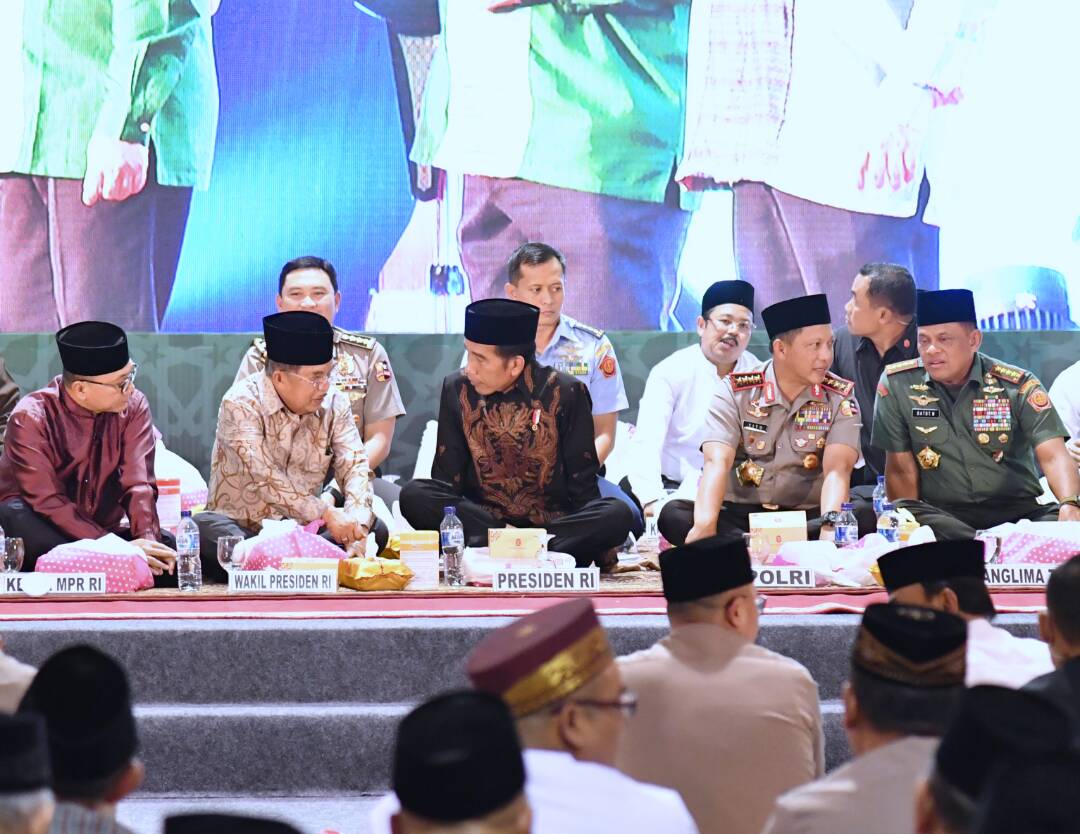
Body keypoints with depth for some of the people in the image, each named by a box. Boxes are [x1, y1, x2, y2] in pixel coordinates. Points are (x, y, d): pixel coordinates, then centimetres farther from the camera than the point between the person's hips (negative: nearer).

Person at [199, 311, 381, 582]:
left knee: (375, 529, -20)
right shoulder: (241, 404, -15)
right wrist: (326, 514, -30)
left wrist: (356, 522, -25)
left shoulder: (334, 403, 1)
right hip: (241, 526, -4)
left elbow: (354, 467, -4)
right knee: (203, 529, -37)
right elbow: (264, 478, -23)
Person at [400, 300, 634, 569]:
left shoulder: (565, 393, -3)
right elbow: (447, 477, 1)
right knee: (414, 496, -26)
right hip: (479, 515, 1)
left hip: (553, 522, -1)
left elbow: (582, 480, 0)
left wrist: (599, 544, -11)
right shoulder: (457, 389, 1)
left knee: (618, 515, -29)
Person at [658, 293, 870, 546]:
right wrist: (705, 526, -37)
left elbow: (837, 469, -15)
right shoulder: (735, 392, -3)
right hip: (737, 517, 0)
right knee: (673, 515, -28)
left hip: (808, 519, 0)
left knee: (868, 519, -30)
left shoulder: (840, 398, -1)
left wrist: (830, 524, -37)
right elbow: (717, 462, -17)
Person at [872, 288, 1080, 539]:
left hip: (1018, 510, -2)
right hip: (940, 514, 2)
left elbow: (1053, 457, -11)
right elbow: (902, 470, 2)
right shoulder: (896, 384, 1)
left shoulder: (1018, 385, 0)